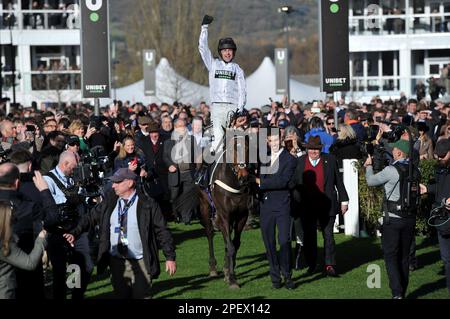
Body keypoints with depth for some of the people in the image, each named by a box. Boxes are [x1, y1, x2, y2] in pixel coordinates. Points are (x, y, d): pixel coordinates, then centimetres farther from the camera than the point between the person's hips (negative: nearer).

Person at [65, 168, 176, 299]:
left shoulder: (148, 205, -9)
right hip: (117, 262, 4)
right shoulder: (109, 202, 4)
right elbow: (91, 217, 10)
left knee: (141, 296, -3)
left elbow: (162, 232, -7)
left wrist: (170, 257, -8)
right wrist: (74, 233, -3)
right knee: (121, 295, 9)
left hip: (141, 263, -4)